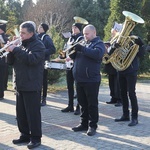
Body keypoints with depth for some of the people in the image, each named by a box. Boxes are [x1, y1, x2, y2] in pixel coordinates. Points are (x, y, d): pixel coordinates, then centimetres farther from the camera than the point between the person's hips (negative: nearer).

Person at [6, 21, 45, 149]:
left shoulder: (38, 45, -7)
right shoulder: (20, 45, 14)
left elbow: (32, 59, -25)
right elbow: (10, 62, 12)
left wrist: (16, 50, -23)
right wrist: (11, 50, -6)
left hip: (32, 85, -7)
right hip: (20, 85, 7)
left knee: (33, 113, -3)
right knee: (21, 113, 11)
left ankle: (36, 138, 5)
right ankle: (25, 135, 22)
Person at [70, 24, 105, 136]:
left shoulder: (99, 43, -3)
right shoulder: (84, 44, 19)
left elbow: (97, 54, -24)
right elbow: (75, 57, 17)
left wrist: (82, 49, -27)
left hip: (91, 80, -7)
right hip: (80, 79, 7)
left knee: (92, 104, 1)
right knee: (83, 103, 13)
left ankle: (93, 126, 8)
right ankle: (84, 124, 23)